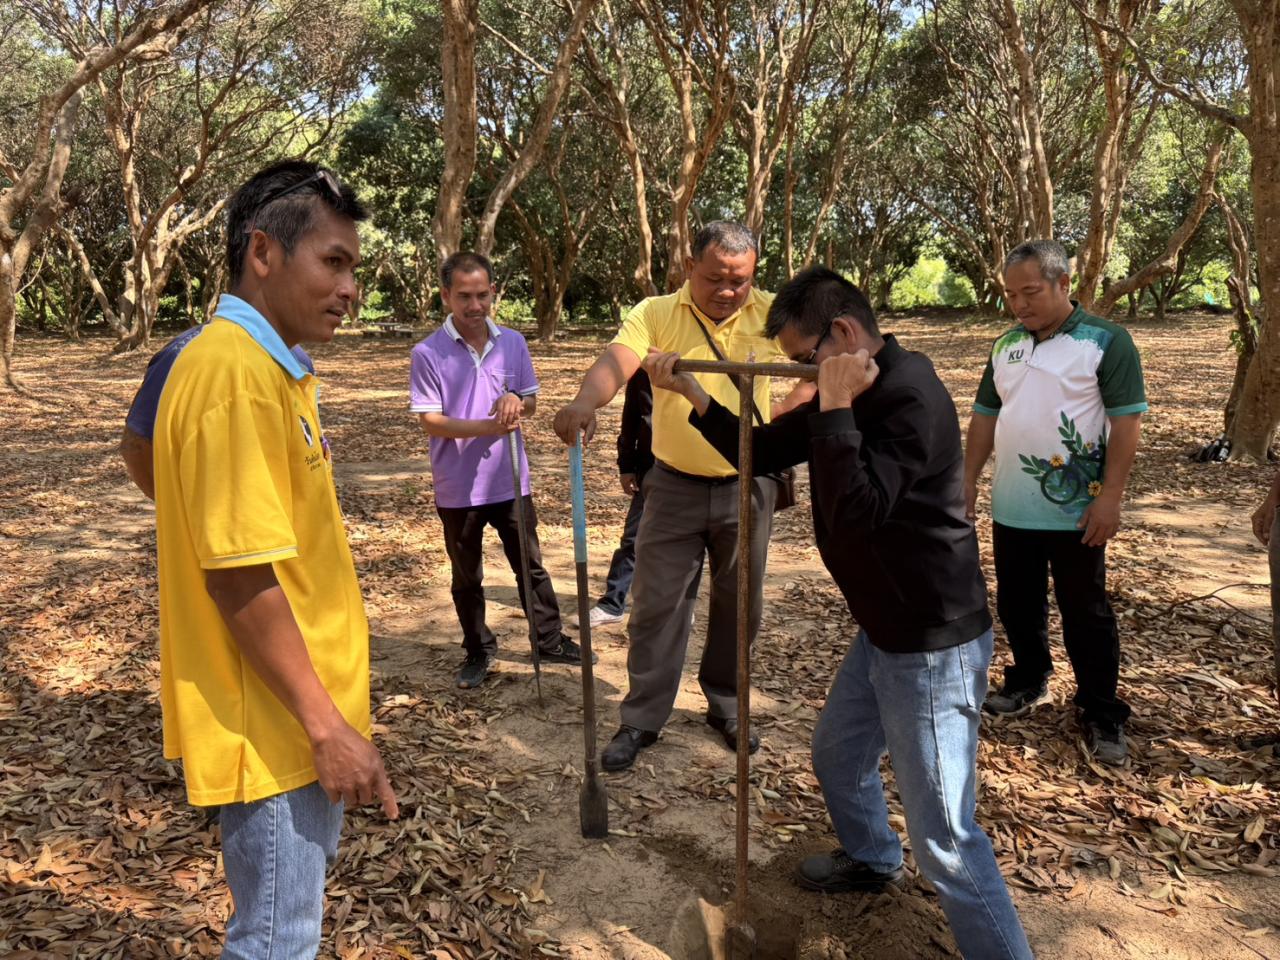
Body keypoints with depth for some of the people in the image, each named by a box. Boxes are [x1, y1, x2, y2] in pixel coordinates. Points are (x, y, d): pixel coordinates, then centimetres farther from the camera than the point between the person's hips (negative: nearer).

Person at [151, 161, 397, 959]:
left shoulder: (271, 365, 9)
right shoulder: (232, 370, -22)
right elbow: (240, 575, -25)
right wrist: (326, 725, -19)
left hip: (304, 715, 10)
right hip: (274, 727, -10)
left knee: (306, 876, 26)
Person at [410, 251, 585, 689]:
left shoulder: (513, 343, 2)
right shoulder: (428, 353, -10)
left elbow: (531, 402, 10)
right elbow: (431, 421, -12)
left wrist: (516, 402, -15)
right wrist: (488, 427, -26)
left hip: (510, 482, 3)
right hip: (458, 488, -2)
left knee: (531, 566, 15)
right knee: (467, 578, 13)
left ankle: (550, 641, 30)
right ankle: (478, 651, 31)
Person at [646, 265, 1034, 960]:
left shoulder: (911, 398, -23)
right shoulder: (854, 394, 6)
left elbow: (856, 512, -33)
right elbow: (760, 453, 12)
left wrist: (836, 406, -27)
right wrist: (689, 391, 5)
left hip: (933, 647, -10)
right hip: (883, 632, 10)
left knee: (943, 839, -4)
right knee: (837, 756, 28)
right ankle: (872, 861, 55)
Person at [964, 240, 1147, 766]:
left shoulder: (1106, 341, -8)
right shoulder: (1006, 345, 8)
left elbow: (1126, 422, -11)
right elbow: (985, 417, 14)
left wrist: (1110, 496, -16)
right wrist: (968, 480, 9)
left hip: (1076, 513, -5)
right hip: (1011, 509, 5)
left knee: (1086, 615, 5)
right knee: (1017, 605, 16)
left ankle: (1102, 715, 18)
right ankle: (1028, 681, 36)